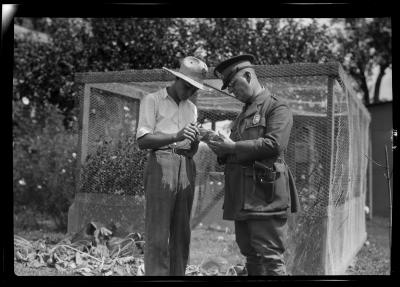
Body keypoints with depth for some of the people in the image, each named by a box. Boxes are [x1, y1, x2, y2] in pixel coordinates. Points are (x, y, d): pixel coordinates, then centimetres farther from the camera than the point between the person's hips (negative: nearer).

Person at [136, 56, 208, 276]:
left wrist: (195, 140, -4)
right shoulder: (152, 100, 4)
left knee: (181, 234, 4)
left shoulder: (191, 108, 21)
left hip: (186, 168, 6)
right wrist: (175, 136, -21)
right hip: (161, 165, -6)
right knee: (158, 235, -10)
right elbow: (142, 140, -7)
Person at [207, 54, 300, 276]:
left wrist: (233, 147, -15)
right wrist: (222, 150, 4)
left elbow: (274, 144, -16)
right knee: (250, 256, 11)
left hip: (265, 195, -8)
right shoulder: (244, 113, 23)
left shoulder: (277, 108, -2)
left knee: (269, 257, -7)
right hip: (242, 197, 8)